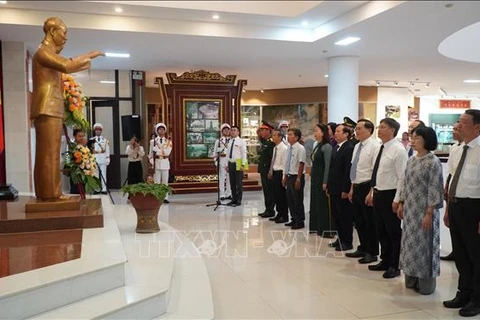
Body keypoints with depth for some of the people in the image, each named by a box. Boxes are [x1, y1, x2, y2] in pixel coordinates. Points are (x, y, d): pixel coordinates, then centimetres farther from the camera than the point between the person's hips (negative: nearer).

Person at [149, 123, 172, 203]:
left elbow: (167, 152, -7)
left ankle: (165, 197, 7)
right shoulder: (153, 141, 6)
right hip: (156, 163, -1)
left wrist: (158, 150, -10)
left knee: (165, 181, 3)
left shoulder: (168, 141, 7)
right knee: (157, 182, -1)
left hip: (165, 163, 1)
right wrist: (152, 163, -7)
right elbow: (151, 153, 5)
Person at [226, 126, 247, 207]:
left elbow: (244, 154, -9)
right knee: (232, 183, 11)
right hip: (231, 163, 6)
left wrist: (243, 165, -16)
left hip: (238, 164, -6)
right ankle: (234, 199, 21)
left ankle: (238, 200, 7)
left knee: (239, 183, -1)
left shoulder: (241, 141, -5)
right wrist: (228, 165, 14)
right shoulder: (230, 141, 14)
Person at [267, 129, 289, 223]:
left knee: (282, 195, -1)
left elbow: (285, 164, -17)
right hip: (274, 173, 8)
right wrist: (271, 172, 17)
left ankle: (284, 216, 11)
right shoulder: (275, 148, 11)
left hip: (280, 173, -8)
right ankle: (279, 214, 26)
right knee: (275, 194, 14)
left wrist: (284, 177, -17)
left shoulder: (284, 148, -15)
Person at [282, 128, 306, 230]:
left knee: (298, 200, 2)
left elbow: (301, 164, -18)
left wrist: (298, 179, -19)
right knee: (290, 199, 15)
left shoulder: (300, 148, -15)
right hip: (289, 176, 8)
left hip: (297, 177, -8)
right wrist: (285, 177, 16)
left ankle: (300, 222, 14)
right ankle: (294, 220, 28)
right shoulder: (289, 148, 9)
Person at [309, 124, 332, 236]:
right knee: (315, 202, 12)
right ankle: (316, 228, 22)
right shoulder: (317, 146, 13)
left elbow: (328, 165, -16)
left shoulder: (327, 147, -12)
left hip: (322, 178, -8)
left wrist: (325, 182, -18)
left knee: (323, 203, -1)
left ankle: (325, 230, 9)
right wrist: (311, 176, 12)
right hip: (314, 178, 9)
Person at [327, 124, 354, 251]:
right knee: (336, 215, 15)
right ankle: (341, 239, 27)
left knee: (345, 216, 3)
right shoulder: (335, 148, 14)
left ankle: (347, 242, 14)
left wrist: (345, 190, -19)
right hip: (334, 188, 9)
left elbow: (349, 170, -18)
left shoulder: (349, 148, -14)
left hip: (342, 189, -8)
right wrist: (329, 186, 13)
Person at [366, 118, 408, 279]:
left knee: (394, 232, 5)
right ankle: (385, 261, 31)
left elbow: (402, 177, -16)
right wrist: (372, 192, 16)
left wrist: (397, 200, -18)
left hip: (390, 195, -8)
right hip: (378, 194, 8)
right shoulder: (381, 148, 10)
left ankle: (394, 266, 18)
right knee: (381, 231, 16)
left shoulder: (398, 150, -14)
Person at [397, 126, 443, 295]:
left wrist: (429, 213, -19)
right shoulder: (411, 160, 9)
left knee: (424, 244, 2)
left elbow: (435, 189, -16)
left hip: (424, 211, -7)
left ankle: (426, 282, 16)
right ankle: (411, 279, 27)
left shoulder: (433, 162, -13)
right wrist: (401, 204, 11)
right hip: (410, 210, 7)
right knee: (410, 243, 14)